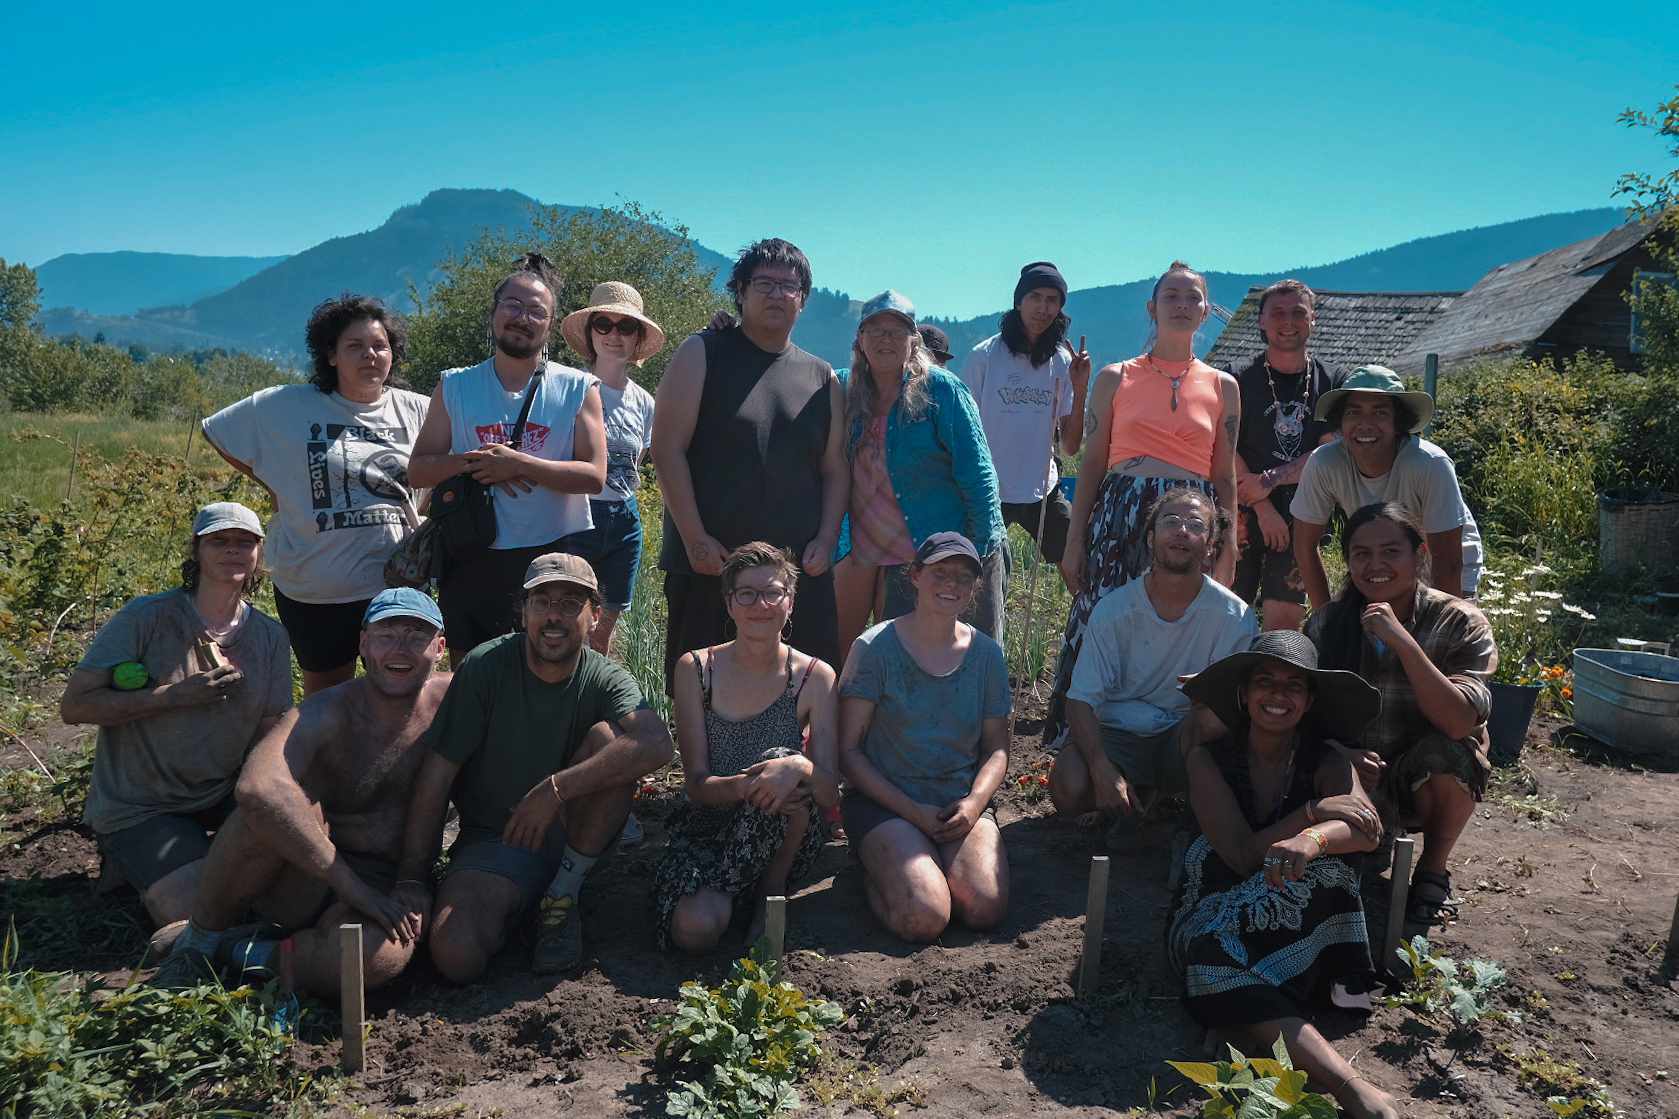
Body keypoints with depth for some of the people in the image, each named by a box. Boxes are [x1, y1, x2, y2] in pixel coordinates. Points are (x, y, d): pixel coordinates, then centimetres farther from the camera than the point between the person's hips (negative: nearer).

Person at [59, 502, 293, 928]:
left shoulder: (270, 636, 0)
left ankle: (206, 856, 12)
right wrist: (173, 695, -25)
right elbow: (74, 705, -15)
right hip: (137, 808, -5)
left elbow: (270, 737, 1)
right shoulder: (145, 617, -14)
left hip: (221, 795, 5)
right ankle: (130, 858, 11)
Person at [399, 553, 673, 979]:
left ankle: (562, 896, -11)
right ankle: (515, 905, 8)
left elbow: (657, 744, -32)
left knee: (608, 737, -26)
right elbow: (437, 774, -11)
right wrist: (410, 881, -14)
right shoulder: (486, 667, -12)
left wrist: (553, 790, -37)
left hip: (574, 837, 1)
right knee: (455, 956, -27)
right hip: (494, 839, -1)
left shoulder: (605, 678, -10)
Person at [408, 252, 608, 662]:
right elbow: (418, 470, 5)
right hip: (473, 560, 2)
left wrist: (517, 463, -19)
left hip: (557, 555, -1)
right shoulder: (454, 387, 6)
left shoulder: (579, 388, 0)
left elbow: (594, 475, -9)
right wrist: (472, 461, -14)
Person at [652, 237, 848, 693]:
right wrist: (695, 539, -11)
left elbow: (835, 469, 15)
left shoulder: (821, 378, 13)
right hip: (709, 564, -3)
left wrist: (825, 541, 1)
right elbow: (667, 449, -5)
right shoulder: (702, 355, 2)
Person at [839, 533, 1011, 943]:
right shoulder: (876, 648, -6)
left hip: (961, 805, 4)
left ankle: (934, 863, 10)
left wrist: (974, 801, -10)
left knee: (986, 909, -22)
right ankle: (877, 871, 7)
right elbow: (848, 750, -6)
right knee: (924, 918, -26)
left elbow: (996, 748, 11)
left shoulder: (986, 654, 7)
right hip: (883, 802, -3)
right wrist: (913, 812, -14)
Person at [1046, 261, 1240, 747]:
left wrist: (1229, 548, 5)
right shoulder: (1115, 378, 8)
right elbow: (1091, 465, 7)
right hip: (1118, 515, -1)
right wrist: (1074, 541, 2)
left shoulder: (1222, 387, 11)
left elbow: (1224, 476, 12)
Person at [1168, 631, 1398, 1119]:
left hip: (1301, 921, 2)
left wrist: (1314, 839, -48)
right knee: (1222, 987, -36)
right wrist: (1313, 811, -25)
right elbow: (1241, 855, -17)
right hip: (1221, 921, -1)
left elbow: (1368, 831, -26)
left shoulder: (1326, 763, -3)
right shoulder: (1209, 760, -6)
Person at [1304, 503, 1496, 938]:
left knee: (1446, 751, -34)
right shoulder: (1328, 623, -3)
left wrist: (1402, 641, -32)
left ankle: (1433, 872, -5)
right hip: (1353, 779, 0)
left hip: (1431, 783, 0)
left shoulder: (1460, 622, -11)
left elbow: (1460, 722, -26)